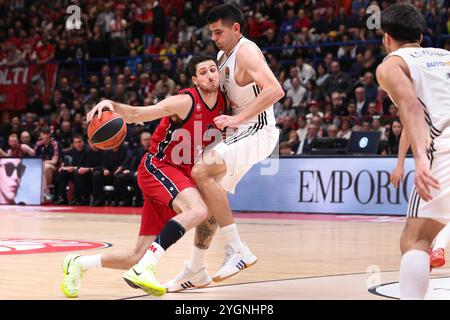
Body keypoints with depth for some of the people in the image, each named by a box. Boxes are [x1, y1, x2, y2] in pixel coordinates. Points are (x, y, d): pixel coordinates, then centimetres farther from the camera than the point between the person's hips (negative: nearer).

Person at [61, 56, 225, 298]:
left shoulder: (223, 103, 4)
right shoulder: (185, 102, -17)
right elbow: (136, 114, -20)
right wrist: (112, 105, -37)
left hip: (183, 175, 7)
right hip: (157, 167, -7)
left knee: (139, 257, 3)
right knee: (198, 209, -37)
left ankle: (77, 263, 24)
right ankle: (142, 269, -37)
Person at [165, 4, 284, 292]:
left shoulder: (246, 52, -14)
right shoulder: (224, 55, 16)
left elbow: (275, 90, -29)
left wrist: (237, 119, -31)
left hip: (257, 131, -10)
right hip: (242, 133, 10)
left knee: (201, 172, -27)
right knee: (209, 194, 10)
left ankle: (238, 250, -24)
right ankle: (196, 270, 21)